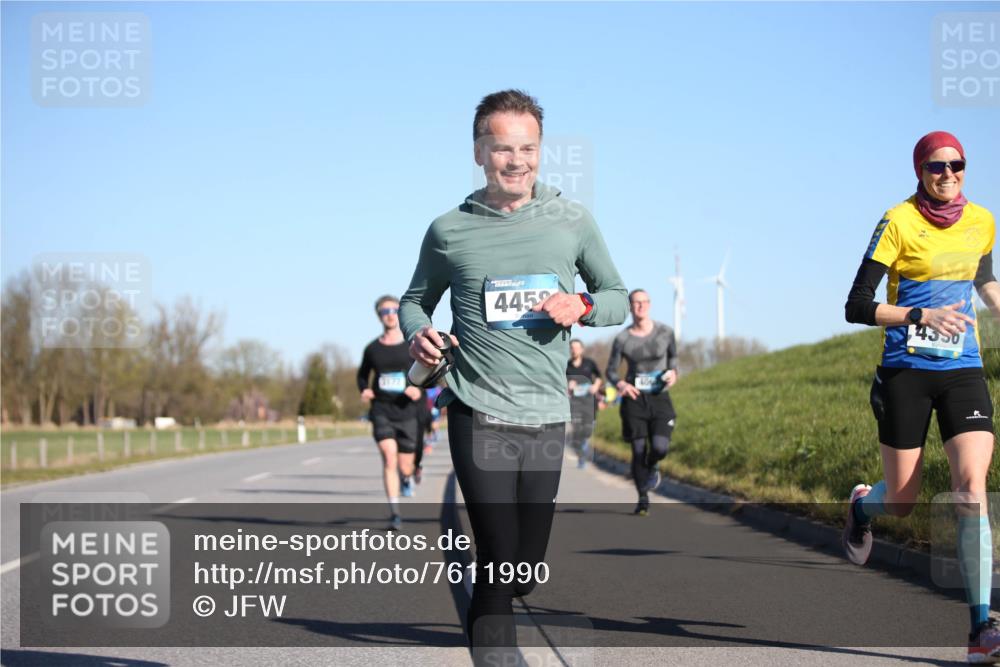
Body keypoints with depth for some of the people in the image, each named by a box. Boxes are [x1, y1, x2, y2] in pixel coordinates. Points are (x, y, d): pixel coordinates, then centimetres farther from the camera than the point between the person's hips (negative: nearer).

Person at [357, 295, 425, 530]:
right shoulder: (372, 349, 5)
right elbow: (362, 374, 21)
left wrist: (420, 389, -17)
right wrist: (364, 390, -1)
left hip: (407, 412, 0)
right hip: (381, 411, 0)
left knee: (405, 466, 7)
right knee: (389, 457, -20)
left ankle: (407, 476, 47)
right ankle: (394, 513, -18)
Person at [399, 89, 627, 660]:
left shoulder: (573, 222, 6)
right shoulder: (450, 231, 3)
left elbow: (618, 297, 15)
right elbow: (416, 300, 16)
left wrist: (582, 307, -7)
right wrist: (418, 333, -6)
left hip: (548, 417, 3)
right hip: (479, 416, -3)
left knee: (528, 571, 10)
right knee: (499, 564, -11)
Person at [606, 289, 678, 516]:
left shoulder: (665, 332, -1)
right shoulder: (622, 339, -4)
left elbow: (673, 355, 17)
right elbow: (611, 370, 4)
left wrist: (673, 372, -3)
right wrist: (620, 384, -17)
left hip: (659, 398, 0)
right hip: (634, 398, 0)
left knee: (660, 447, -16)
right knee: (638, 451, -2)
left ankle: (652, 465, 22)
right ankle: (643, 499, 17)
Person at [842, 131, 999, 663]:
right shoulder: (899, 222, -8)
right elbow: (857, 307, -11)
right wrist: (921, 315, -22)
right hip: (906, 372, -3)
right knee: (900, 503, 4)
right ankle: (861, 505, 44)